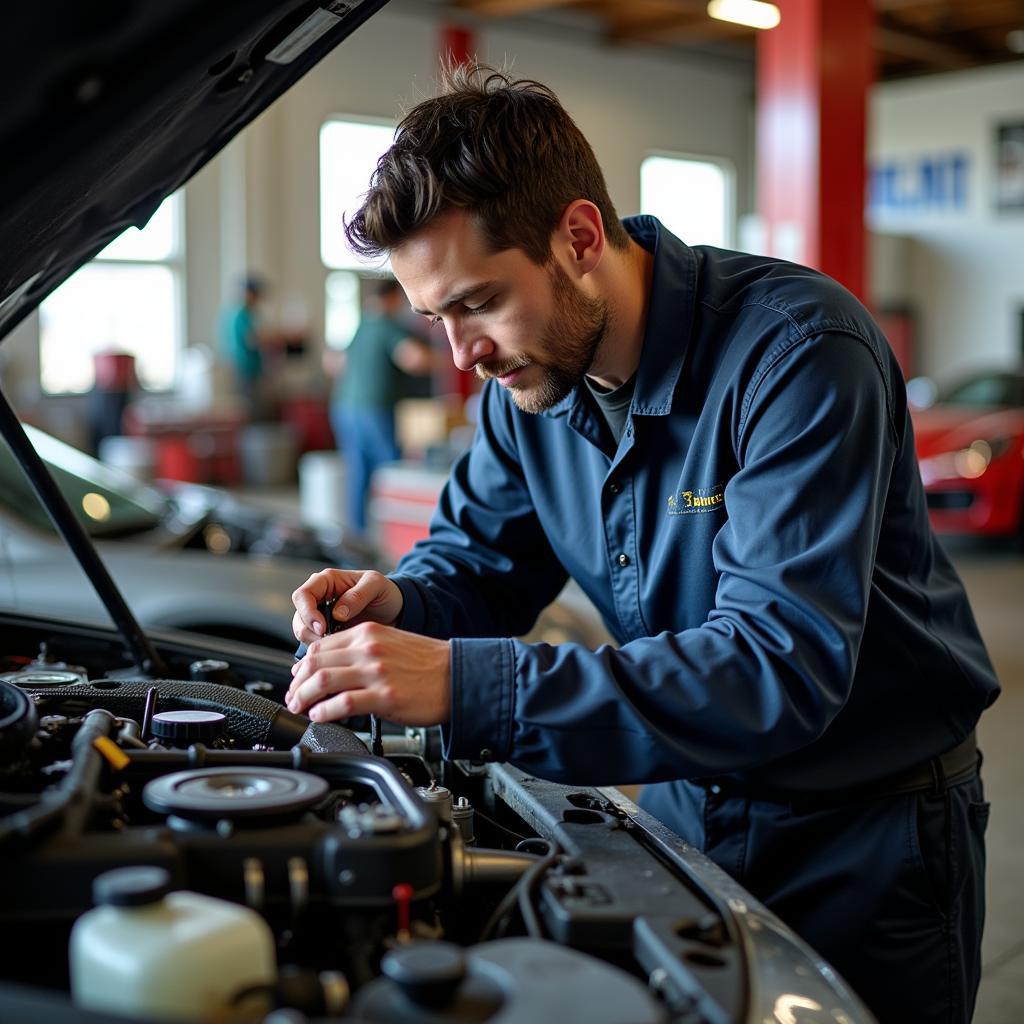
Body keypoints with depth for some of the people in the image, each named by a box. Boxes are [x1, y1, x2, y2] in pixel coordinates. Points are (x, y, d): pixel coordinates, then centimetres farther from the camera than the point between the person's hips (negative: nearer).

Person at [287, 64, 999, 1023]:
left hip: (869, 834, -5)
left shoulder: (799, 350, -28)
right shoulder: (531, 376, -6)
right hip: (690, 798, 6)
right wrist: (399, 604, -18)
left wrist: (465, 685, -43)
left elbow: (780, 667, -36)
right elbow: (478, 556, 7)